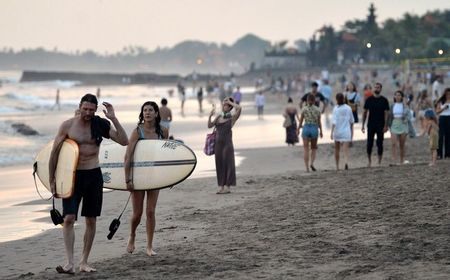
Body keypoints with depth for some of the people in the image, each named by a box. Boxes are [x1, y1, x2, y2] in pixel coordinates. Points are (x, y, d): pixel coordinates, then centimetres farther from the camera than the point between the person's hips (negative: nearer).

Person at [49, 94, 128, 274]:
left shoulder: (100, 125, 1)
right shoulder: (68, 126, -5)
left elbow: (124, 141, -5)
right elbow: (54, 153, 0)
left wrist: (113, 119, -13)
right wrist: (52, 179, -1)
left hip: (94, 175, 3)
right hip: (73, 175, -3)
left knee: (91, 220, 6)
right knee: (69, 218, -14)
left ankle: (84, 262, 16)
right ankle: (70, 263, -15)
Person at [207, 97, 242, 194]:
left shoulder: (232, 118, -3)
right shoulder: (219, 117, 12)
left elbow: (239, 108, -20)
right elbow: (209, 125, 7)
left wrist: (230, 102, -8)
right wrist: (210, 116, -7)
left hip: (227, 143, -5)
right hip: (218, 143, 5)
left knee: (228, 164, -2)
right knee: (219, 164, 7)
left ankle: (227, 186, 2)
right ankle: (221, 186, 13)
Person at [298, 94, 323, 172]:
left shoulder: (304, 109, -2)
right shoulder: (317, 110, -1)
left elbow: (301, 121, 4)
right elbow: (319, 122, -1)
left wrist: (298, 129, 17)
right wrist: (321, 131, 8)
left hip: (306, 128, 0)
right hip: (314, 129, 0)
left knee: (306, 149, 4)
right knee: (313, 148, 17)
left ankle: (307, 167, -2)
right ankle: (311, 163, -7)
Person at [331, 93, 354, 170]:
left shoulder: (336, 109, -8)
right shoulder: (348, 108, 2)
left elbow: (334, 121, -15)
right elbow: (351, 121, 11)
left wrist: (332, 132, -16)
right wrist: (352, 131, 22)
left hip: (337, 132, -1)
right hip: (346, 132, 1)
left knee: (337, 149, 16)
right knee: (345, 149, -6)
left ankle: (337, 166, 24)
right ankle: (346, 162, -32)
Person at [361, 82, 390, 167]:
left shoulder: (384, 100, 0)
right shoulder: (369, 100, 4)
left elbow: (386, 113, -2)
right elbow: (365, 112, 7)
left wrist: (385, 125, -10)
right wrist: (363, 125, 2)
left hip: (380, 125, -1)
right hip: (370, 125, 1)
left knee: (380, 144, 2)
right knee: (369, 144, 1)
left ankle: (379, 162, 9)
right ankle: (369, 162, 12)